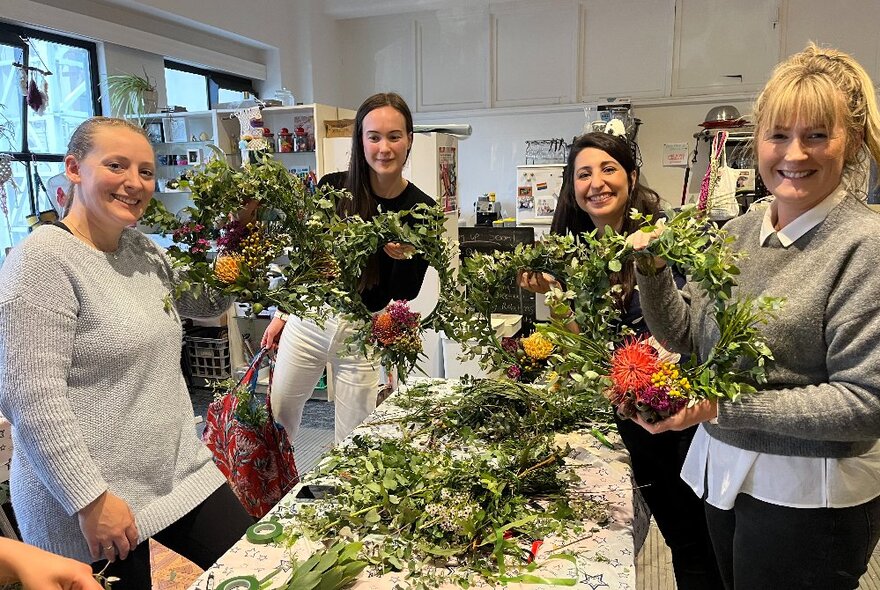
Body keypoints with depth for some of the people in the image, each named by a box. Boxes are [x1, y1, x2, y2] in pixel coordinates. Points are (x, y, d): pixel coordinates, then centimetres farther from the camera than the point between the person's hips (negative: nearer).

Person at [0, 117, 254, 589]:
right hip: (94, 501, -7)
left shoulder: (143, 248, 6)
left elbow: (206, 303, 19)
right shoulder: (44, 258, -16)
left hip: (180, 472, 7)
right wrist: (90, 500, -20)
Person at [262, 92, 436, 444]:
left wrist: (403, 257, -26)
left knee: (352, 442, 11)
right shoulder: (333, 188, -7)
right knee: (277, 419, 18)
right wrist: (282, 313, 12)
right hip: (308, 317, 2)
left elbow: (406, 294, -5)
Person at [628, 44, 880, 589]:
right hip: (725, 472, 6)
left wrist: (724, 407, -26)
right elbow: (686, 337, 4)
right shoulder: (740, 231, 1)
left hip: (807, 493, -6)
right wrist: (654, 270, -12)